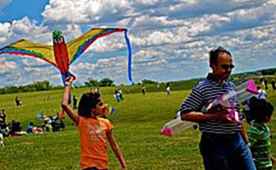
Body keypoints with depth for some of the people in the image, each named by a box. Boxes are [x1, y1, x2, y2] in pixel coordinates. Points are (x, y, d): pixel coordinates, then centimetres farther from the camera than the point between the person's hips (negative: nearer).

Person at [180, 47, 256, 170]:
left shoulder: (231, 86, 12)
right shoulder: (202, 88, -9)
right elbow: (185, 114, -14)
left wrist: (246, 142, 19)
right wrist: (215, 116, -19)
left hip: (237, 141, 6)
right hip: (215, 144, -6)